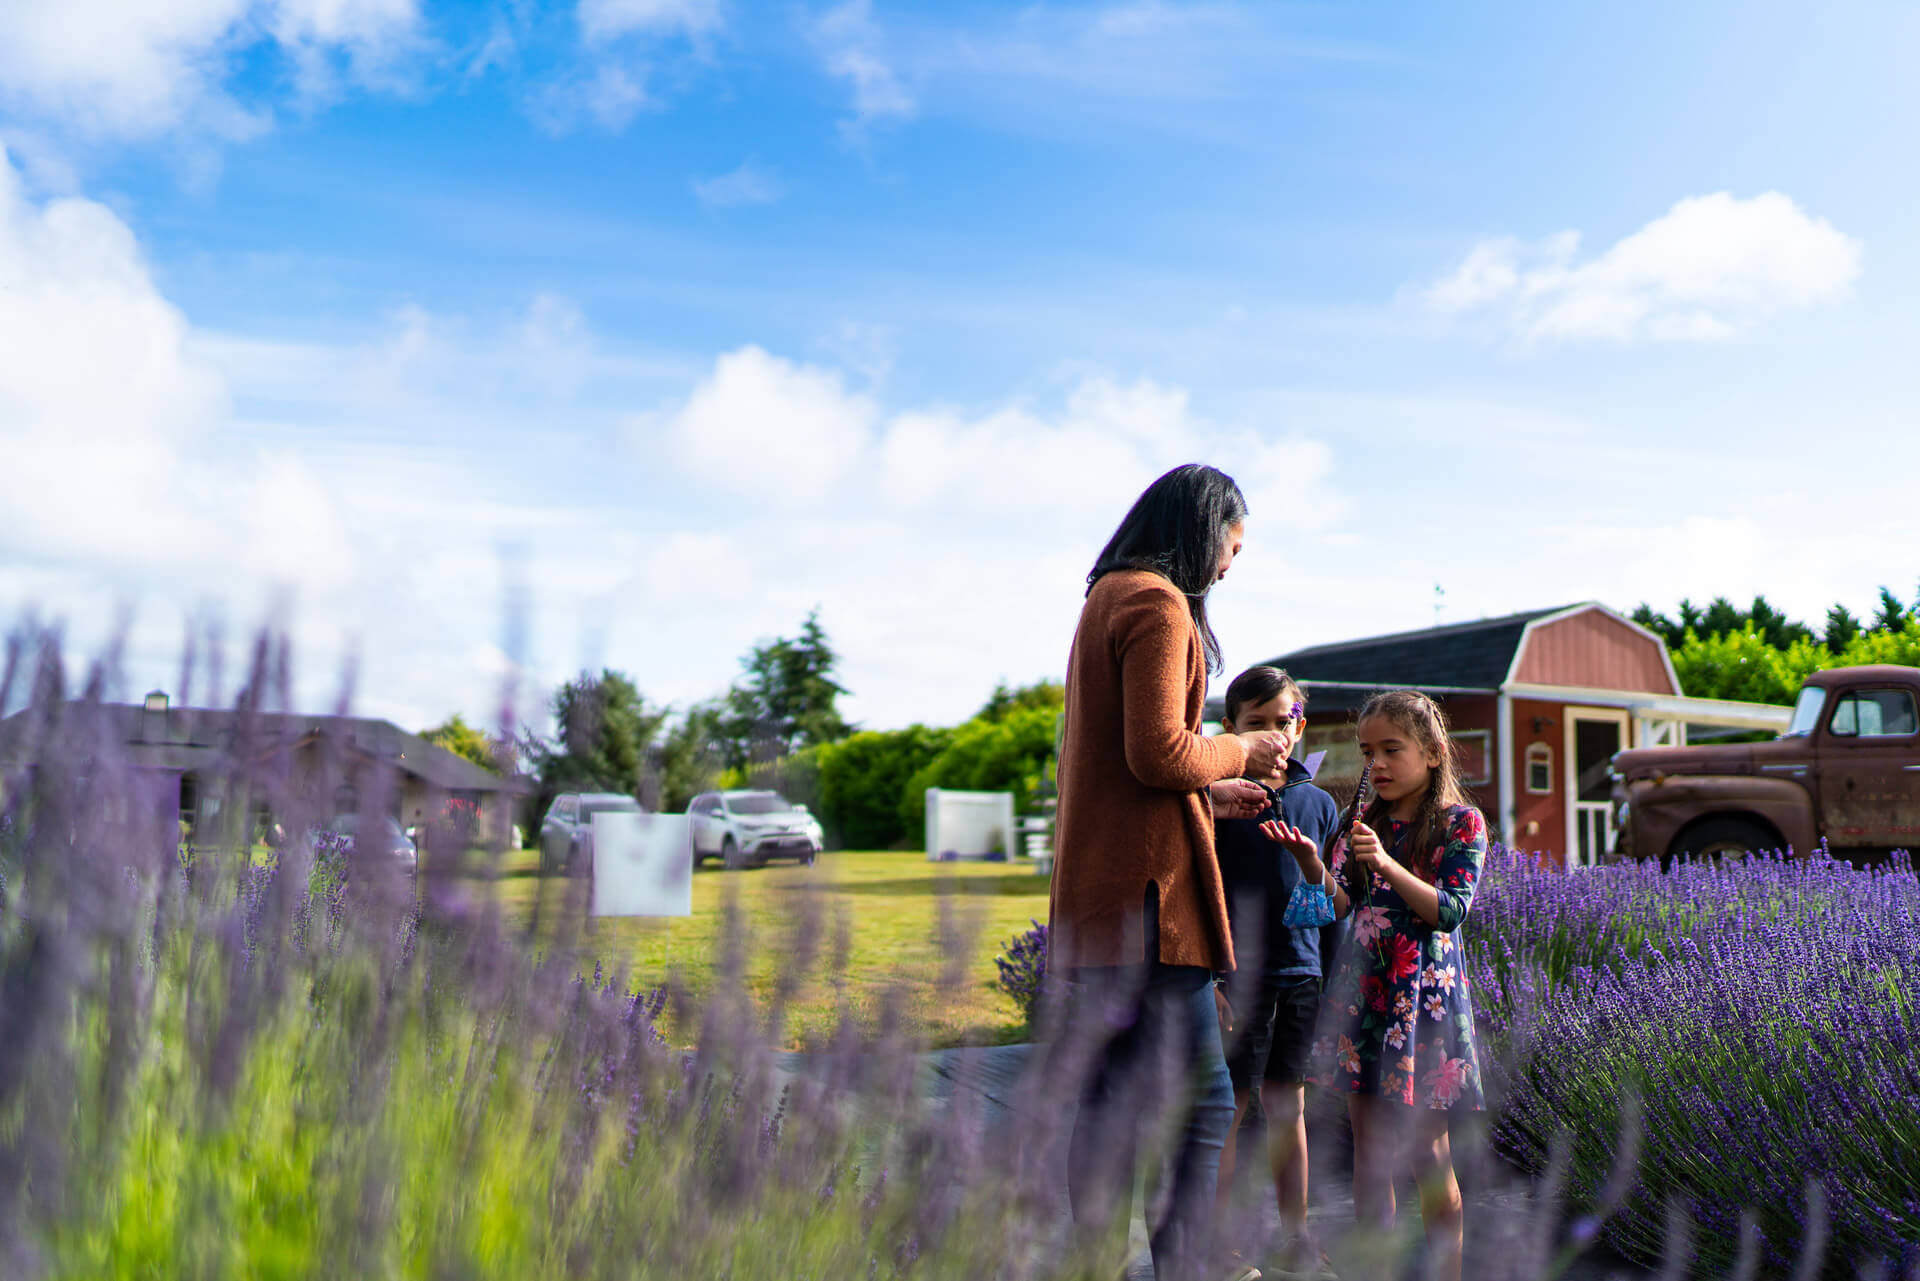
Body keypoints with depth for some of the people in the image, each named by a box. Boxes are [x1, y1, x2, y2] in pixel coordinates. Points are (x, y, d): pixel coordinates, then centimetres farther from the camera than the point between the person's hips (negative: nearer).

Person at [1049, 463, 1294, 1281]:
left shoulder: (1106, 601, 22)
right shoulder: (1158, 605, -9)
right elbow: (1159, 753, -19)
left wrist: (1207, 794, 22)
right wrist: (1241, 752, -2)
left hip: (1097, 893, 10)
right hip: (1145, 886, -10)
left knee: (1110, 1104, 11)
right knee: (1202, 1100, -7)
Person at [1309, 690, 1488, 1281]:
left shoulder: (1462, 824, -1)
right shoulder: (1365, 822, 10)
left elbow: (1450, 911, -11)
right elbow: (1340, 904, 2)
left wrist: (1387, 865, -22)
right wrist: (1312, 861, -16)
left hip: (1424, 991, -4)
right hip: (1361, 984, 4)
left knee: (1427, 1147, 0)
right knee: (1368, 1142, 8)